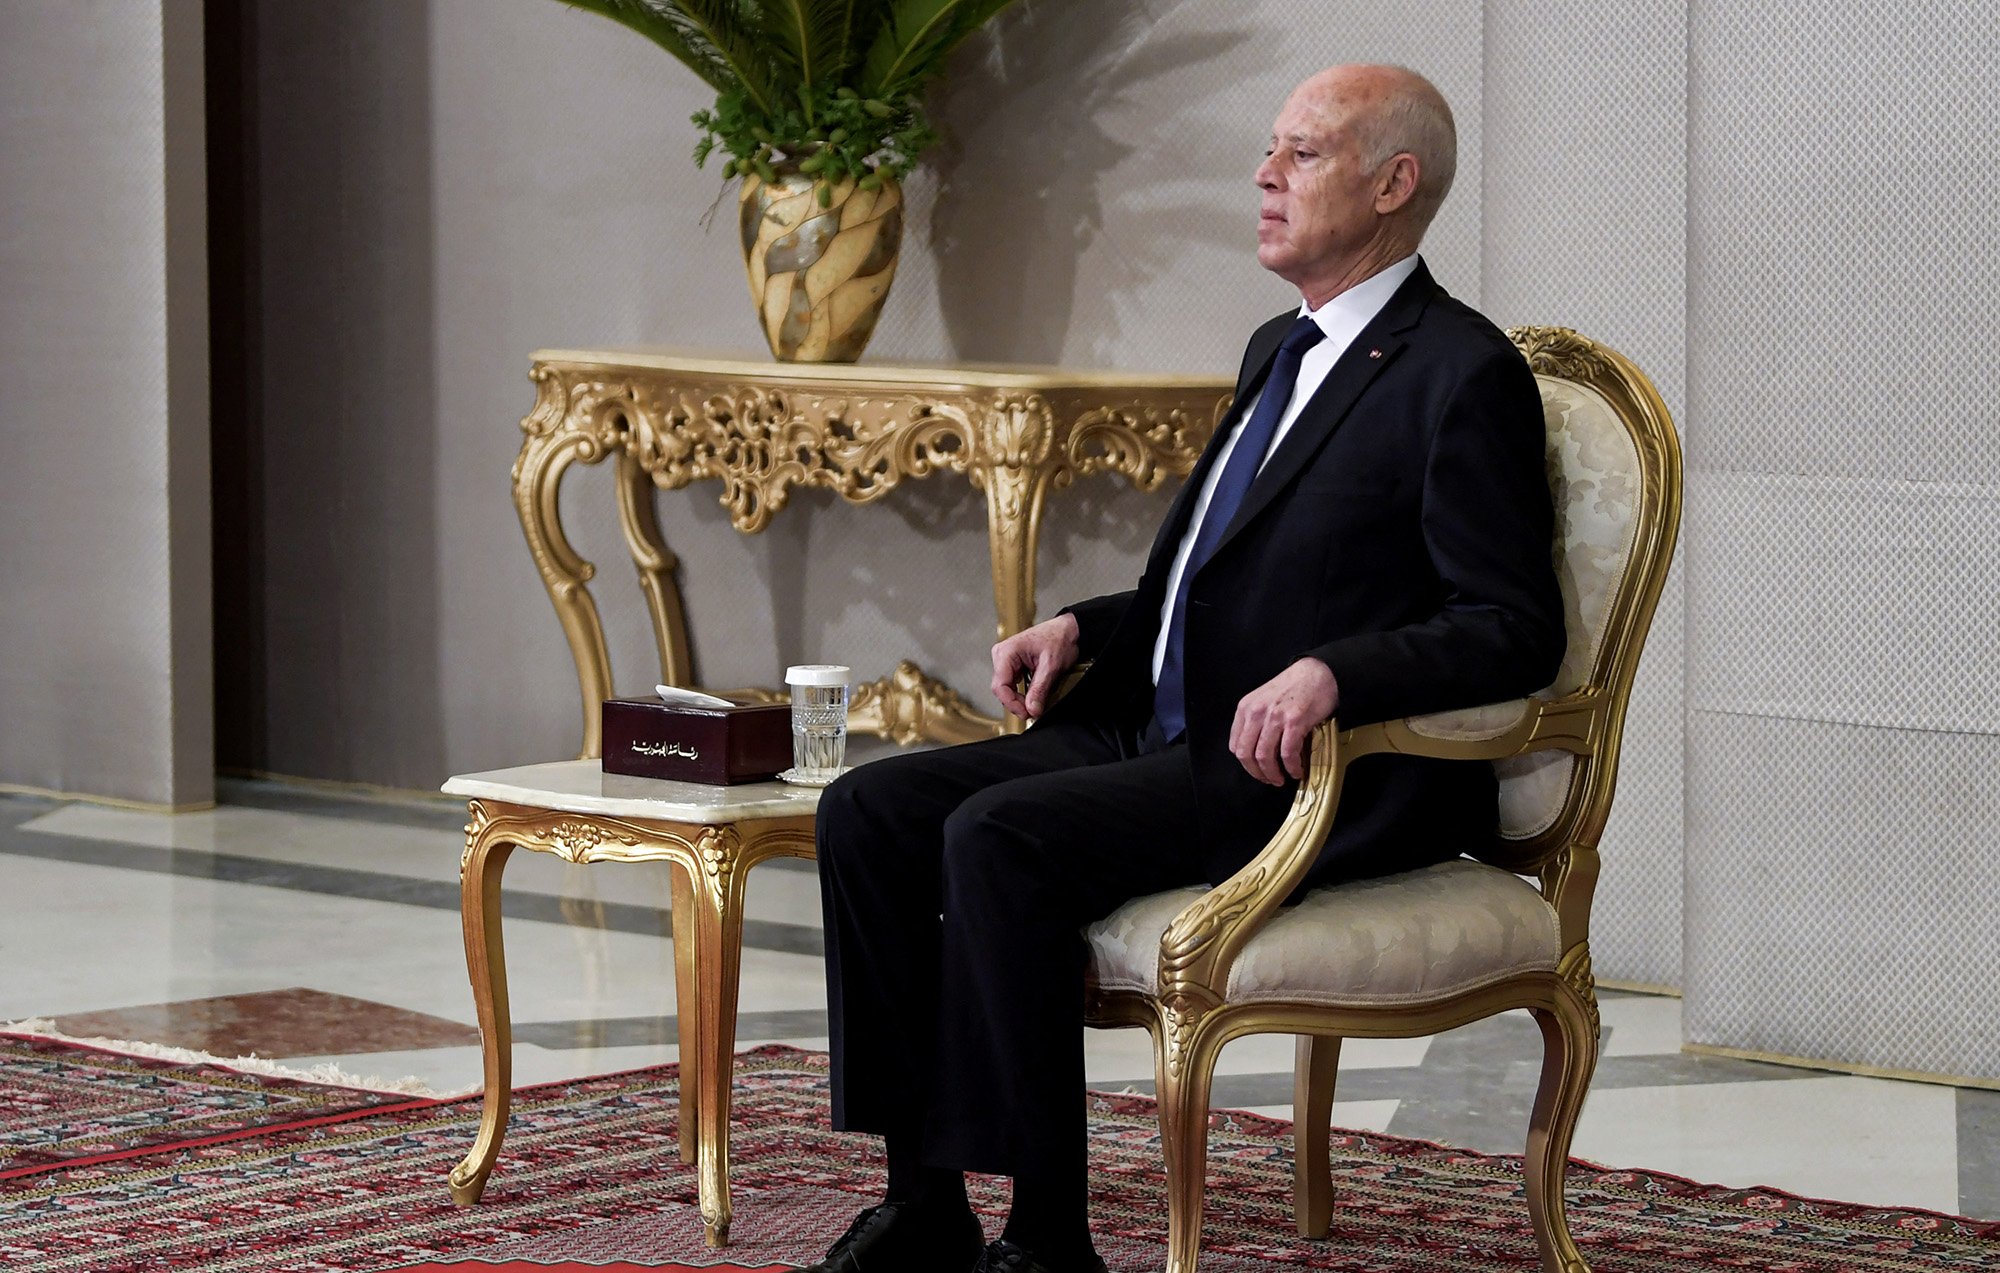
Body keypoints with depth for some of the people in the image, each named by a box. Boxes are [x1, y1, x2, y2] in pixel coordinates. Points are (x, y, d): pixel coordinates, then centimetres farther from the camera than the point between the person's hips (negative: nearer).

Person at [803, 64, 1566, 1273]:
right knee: (872, 812, -6)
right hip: (1166, 738, 9)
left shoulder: (1463, 375, -9)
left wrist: (1331, 671, -28)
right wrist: (1083, 627, 12)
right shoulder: (1281, 352, 20)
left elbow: (1516, 630, -14)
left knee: (998, 838, -28)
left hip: (1320, 776, -9)